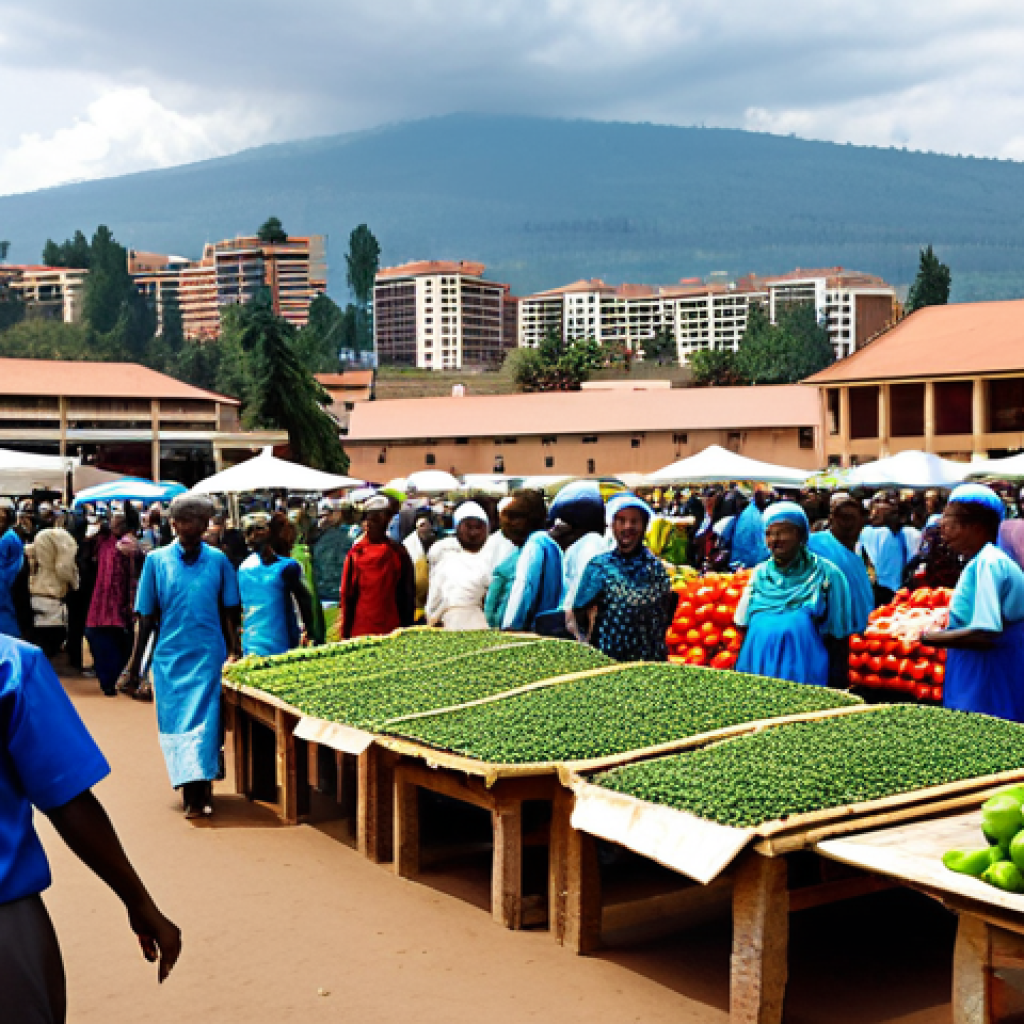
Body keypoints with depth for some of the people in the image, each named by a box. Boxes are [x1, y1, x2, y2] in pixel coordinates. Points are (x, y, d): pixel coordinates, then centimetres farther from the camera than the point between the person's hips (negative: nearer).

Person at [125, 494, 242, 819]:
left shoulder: (218, 561, 1)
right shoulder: (157, 561, 1)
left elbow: (229, 613, 7)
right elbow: (146, 618, 5)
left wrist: (234, 656, 5)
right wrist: (135, 665, 6)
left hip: (209, 655, -1)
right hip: (170, 657, 1)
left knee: (205, 722, -3)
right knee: (176, 723, 3)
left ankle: (199, 790, 2)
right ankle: (193, 792, 11)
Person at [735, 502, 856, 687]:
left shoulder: (825, 574, -1)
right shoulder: (760, 574, 10)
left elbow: (838, 635, 0)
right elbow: (743, 627, 15)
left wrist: (837, 689, -3)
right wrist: (737, 679, 10)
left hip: (803, 674, -3)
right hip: (756, 669, 3)